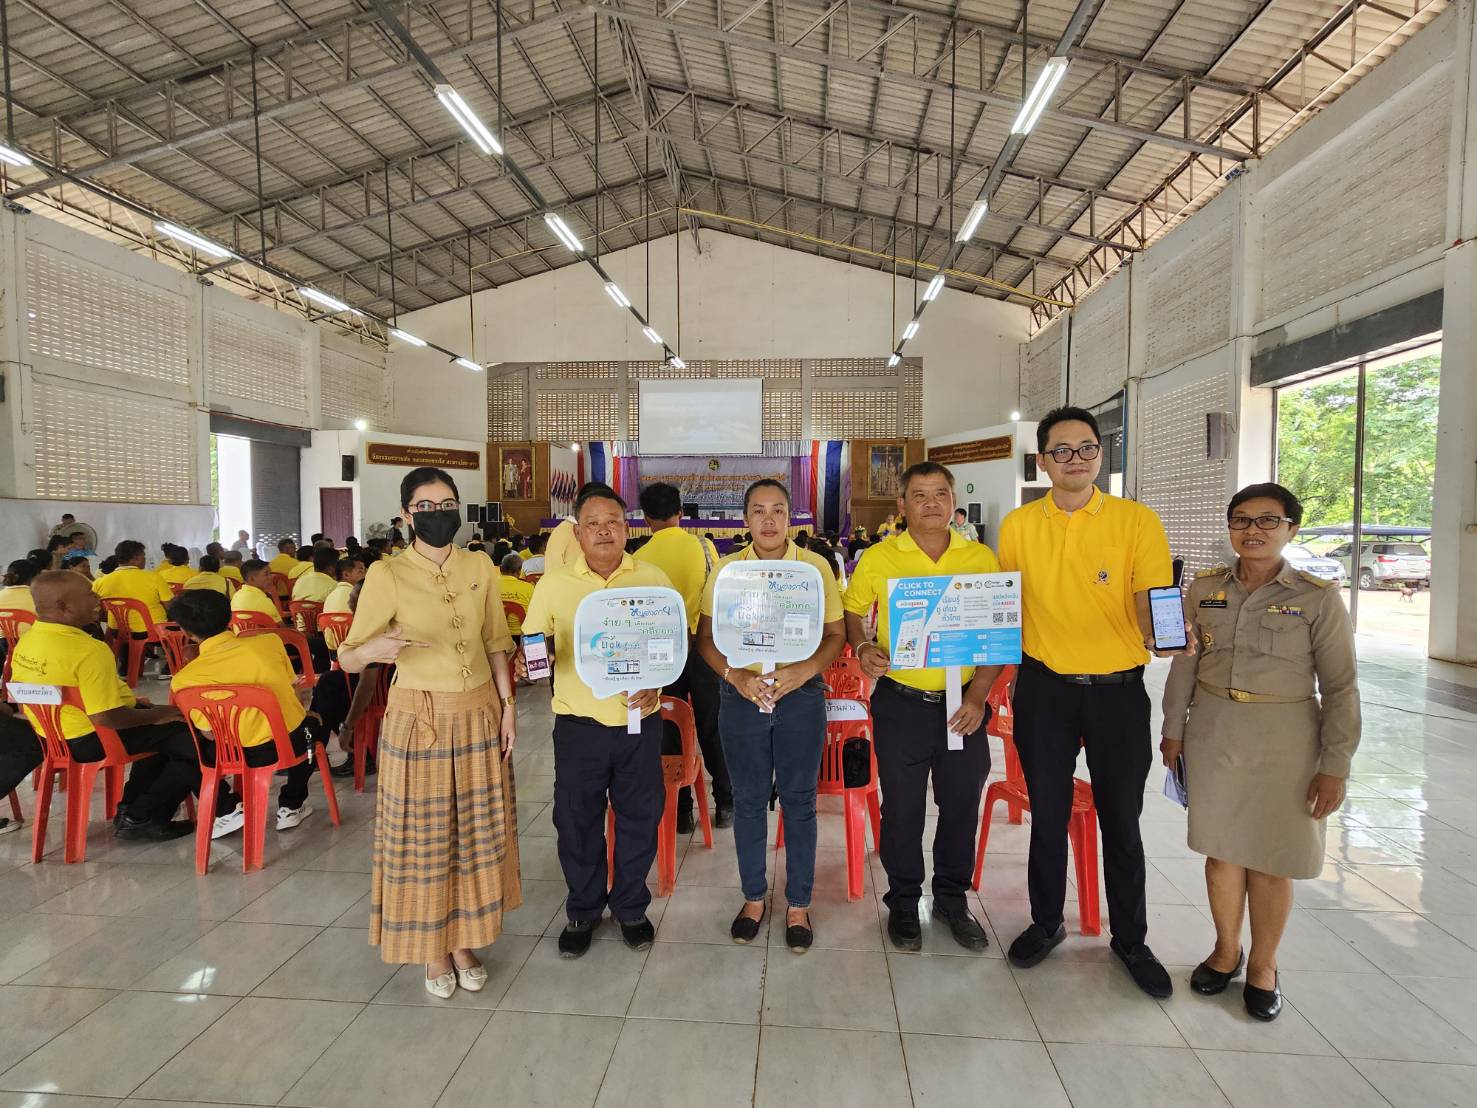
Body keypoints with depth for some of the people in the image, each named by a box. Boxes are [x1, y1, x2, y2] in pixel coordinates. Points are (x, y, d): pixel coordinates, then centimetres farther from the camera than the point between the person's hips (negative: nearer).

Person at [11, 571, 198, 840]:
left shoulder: (27, 640, 1)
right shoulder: (88, 650, -29)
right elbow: (105, 718, -31)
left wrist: (133, 701, 14)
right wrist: (156, 715, -13)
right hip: (91, 740, -10)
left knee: (163, 730, 26)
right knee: (194, 738, -7)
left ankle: (130, 806, 25)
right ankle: (141, 818, 4)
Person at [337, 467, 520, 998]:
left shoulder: (481, 568, 1)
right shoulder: (386, 575, -10)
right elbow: (348, 659, -8)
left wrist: (507, 706, 3)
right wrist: (375, 649, -30)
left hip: (479, 715, 3)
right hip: (418, 719, -3)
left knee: (475, 831, 12)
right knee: (422, 835, 8)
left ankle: (464, 940, 32)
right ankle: (433, 949, 29)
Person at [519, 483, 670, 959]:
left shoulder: (653, 580, -1)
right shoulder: (553, 585, -1)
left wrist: (655, 686, -12)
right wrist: (528, 661, -17)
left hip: (639, 720, 0)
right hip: (578, 723, 0)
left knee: (640, 817, 12)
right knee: (577, 821, 12)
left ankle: (631, 907, 36)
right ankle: (583, 910, 36)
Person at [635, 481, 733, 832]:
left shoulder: (641, 557, -6)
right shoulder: (701, 546, -4)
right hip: (701, 644, 1)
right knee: (711, 727, 12)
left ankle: (680, 812, 17)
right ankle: (725, 805, 20)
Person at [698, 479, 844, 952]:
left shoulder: (817, 566, -1)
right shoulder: (725, 569, 1)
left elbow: (836, 634, 1)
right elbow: (705, 638, 2)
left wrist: (804, 669, -18)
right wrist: (735, 674, -16)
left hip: (801, 696, -1)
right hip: (742, 696, 1)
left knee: (799, 802, 9)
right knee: (748, 800, 12)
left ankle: (798, 904, 27)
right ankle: (753, 897, 32)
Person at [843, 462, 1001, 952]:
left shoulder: (982, 558, 1)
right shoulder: (877, 559, -3)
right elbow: (851, 612, 9)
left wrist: (978, 695, -6)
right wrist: (863, 648, -11)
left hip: (963, 704, 2)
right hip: (901, 702, -1)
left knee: (962, 805, 14)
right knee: (902, 808, 10)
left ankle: (953, 899, 36)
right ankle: (903, 901, 31)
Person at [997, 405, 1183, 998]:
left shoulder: (1137, 521, -5)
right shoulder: (1017, 526, 0)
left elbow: (1150, 609, -10)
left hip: (1117, 688, -1)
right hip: (1044, 688, 1)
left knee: (1121, 820, 12)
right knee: (1047, 813, 14)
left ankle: (1130, 939, 33)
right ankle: (1046, 922, 34)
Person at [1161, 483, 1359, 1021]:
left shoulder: (1319, 598, -7)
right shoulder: (1205, 588, 2)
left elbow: (1340, 689, -5)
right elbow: (1184, 664, 8)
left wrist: (1334, 767, -8)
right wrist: (1173, 729, 8)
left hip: (1284, 740, -2)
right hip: (1213, 733, 3)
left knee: (1271, 858, 8)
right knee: (1221, 847, 12)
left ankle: (1263, 965, 29)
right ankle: (1226, 948, 32)